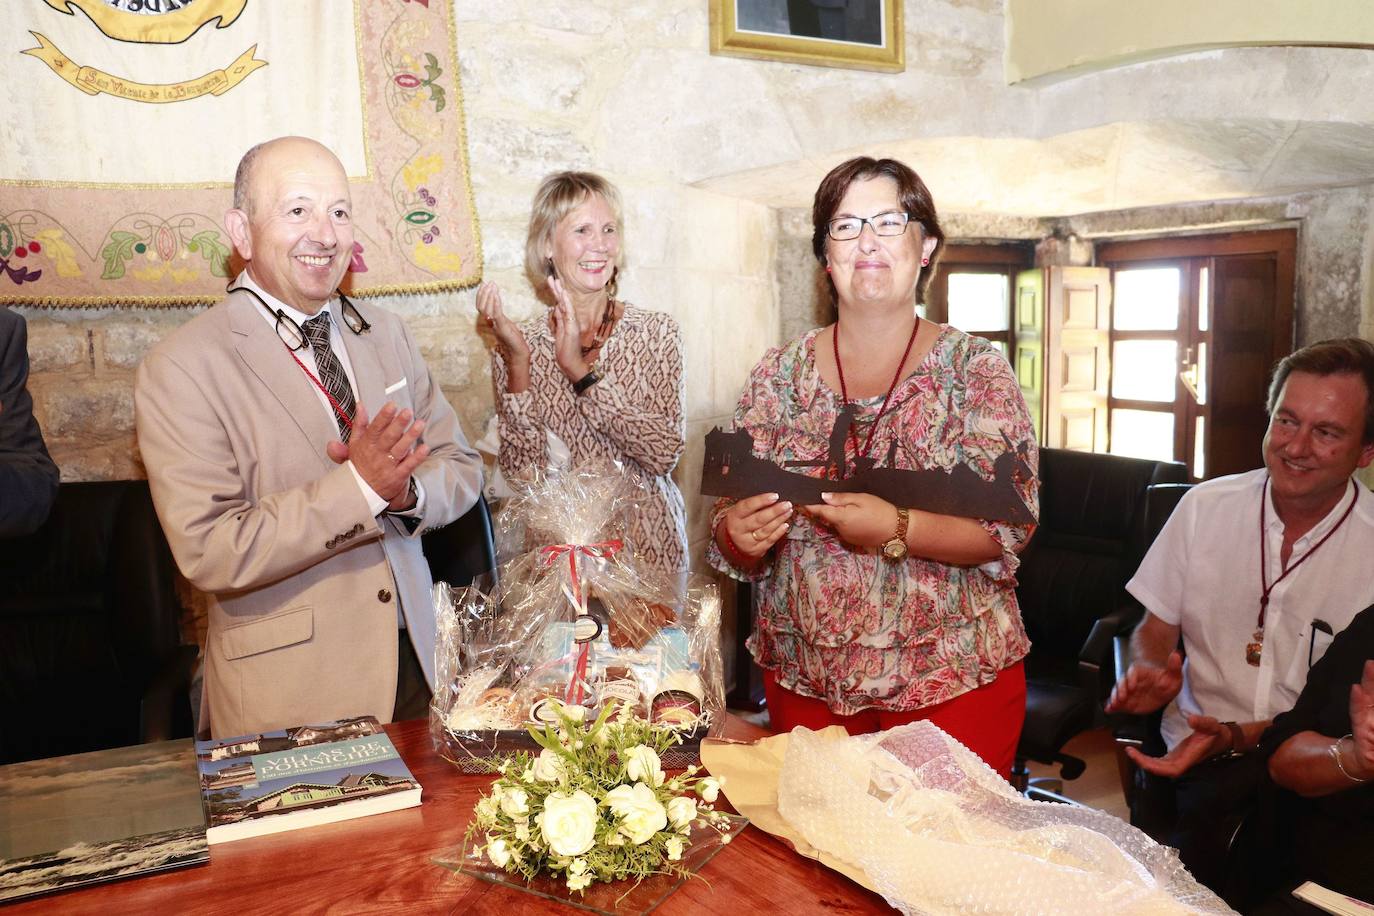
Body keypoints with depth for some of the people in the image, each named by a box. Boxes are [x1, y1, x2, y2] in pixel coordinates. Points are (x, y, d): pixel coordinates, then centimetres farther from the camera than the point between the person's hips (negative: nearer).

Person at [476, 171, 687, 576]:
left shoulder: (657, 332, -4)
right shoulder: (519, 344, -3)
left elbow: (666, 454, -15)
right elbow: (521, 472, -11)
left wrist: (581, 371, -20)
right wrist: (517, 363, -19)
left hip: (648, 547, 0)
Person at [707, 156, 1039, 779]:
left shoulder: (976, 369, -3)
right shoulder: (777, 376, 3)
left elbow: (1009, 530, -9)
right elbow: (732, 537, 5)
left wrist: (897, 530, -24)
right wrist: (741, 536, -17)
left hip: (954, 680, -2)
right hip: (805, 678, 2)